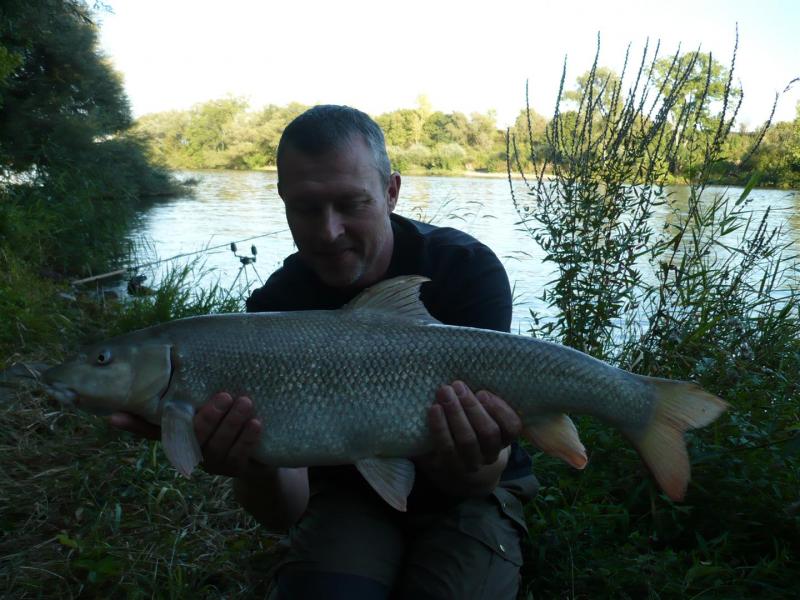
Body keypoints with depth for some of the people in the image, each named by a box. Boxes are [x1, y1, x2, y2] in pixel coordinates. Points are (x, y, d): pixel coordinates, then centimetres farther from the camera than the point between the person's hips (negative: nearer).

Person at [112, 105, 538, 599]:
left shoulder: (466, 268, -20)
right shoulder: (275, 307, -16)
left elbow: (483, 478, -23)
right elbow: (285, 513, -18)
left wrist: (467, 472, -47)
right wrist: (256, 470, -41)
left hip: (464, 492, 0)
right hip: (348, 490, 1)